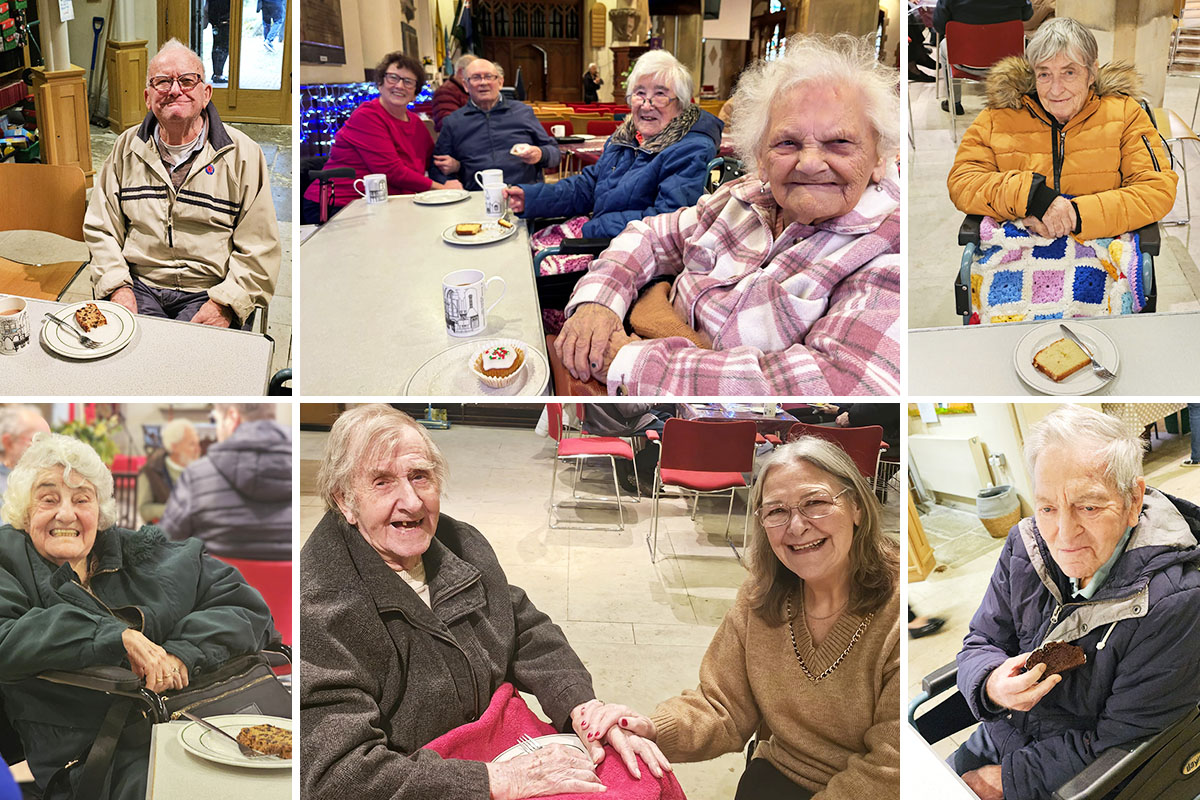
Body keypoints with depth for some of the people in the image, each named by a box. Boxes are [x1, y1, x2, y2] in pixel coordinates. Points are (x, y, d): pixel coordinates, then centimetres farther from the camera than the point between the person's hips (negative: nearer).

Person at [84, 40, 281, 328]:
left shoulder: (243, 154, 1)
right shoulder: (126, 148, 11)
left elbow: (259, 249, -3)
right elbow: (100, 228, 13)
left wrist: (224, 304, -15)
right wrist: (118, 287, -4)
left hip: (208, 292, -1)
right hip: (139, 286, 2)